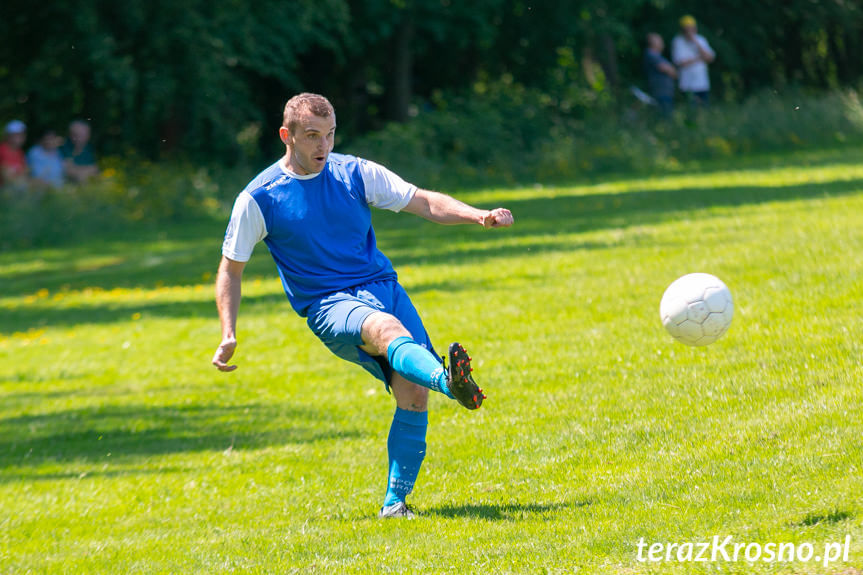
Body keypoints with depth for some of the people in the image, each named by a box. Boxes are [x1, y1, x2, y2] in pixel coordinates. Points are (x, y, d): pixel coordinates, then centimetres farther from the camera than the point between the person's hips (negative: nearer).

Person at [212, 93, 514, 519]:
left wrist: (478, 216, -9)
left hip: (382, 287, 4)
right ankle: (450, 382, -67)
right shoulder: (259, 198, 1)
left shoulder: (356, 174, 8)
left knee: (413, 393, -16)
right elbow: (231, 268, 10)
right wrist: (228, 335, 0)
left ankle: (396, 501, -4)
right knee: (387, 329, -37)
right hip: (329, 307, -4)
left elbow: (424, 203, 8)